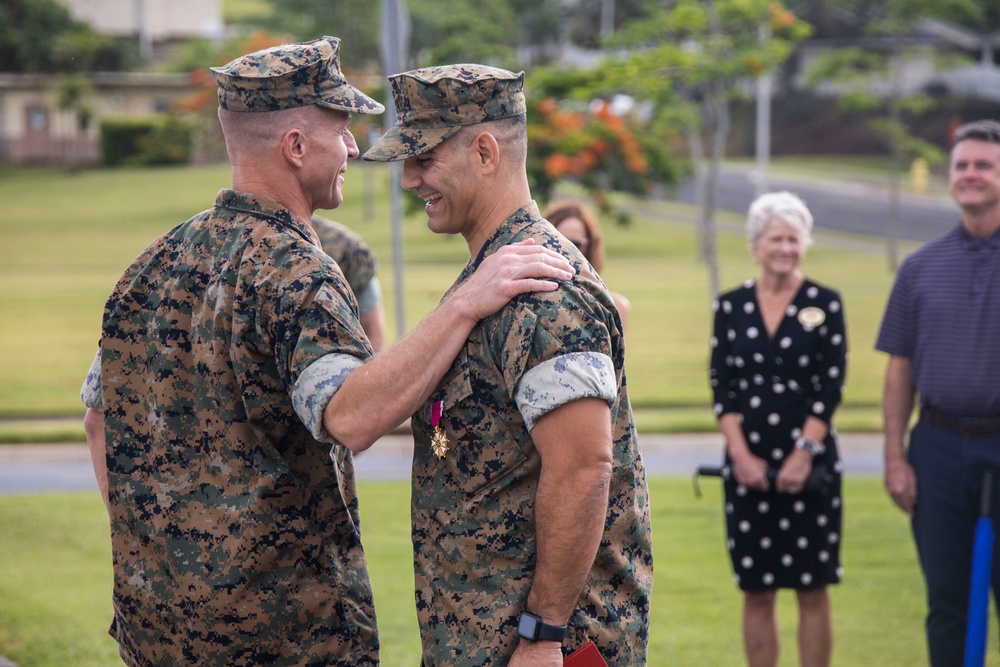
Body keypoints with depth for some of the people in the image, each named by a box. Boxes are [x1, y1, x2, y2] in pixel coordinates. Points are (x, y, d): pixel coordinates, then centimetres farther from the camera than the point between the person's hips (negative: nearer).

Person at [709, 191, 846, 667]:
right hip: (747, 463, 2)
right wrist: (741, 455, -8)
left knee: (812, 590, 1)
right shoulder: (730, 306, 6)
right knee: (756, 591, 5)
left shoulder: (824, 304, 1)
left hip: (810, 463, -2)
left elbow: (831, 386, -4)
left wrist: (803, 454, -12)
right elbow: (721, 387, 3)